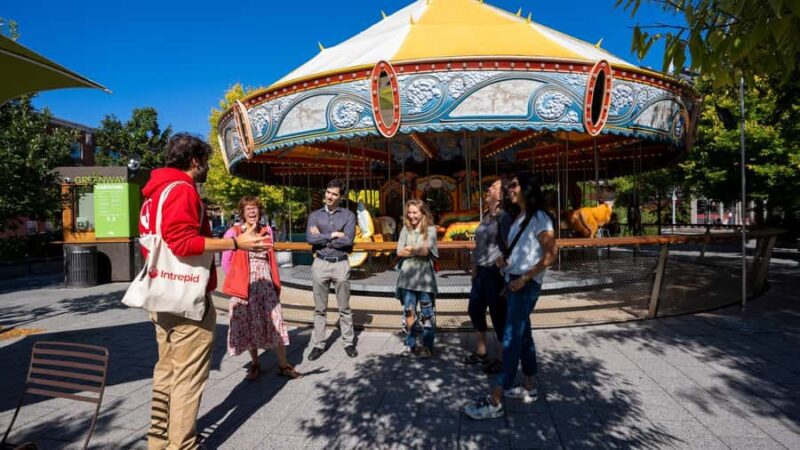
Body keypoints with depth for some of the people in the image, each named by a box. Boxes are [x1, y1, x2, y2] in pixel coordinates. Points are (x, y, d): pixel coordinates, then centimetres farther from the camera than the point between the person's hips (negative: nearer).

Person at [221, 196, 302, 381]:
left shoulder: (267, 231, 7)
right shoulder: (233, 232, -5)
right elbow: (226, 262, -2)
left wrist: (276, 282, 11)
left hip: (266, 283, 3)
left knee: (275, 322, 1)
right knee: (249, 324, 7)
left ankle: (283, 365, 9)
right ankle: (255, 364, 26)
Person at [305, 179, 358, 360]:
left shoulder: (348, 215, 1)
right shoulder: (315, 215, 6)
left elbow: (348, 240, -13)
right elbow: (310, 238, -9)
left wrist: (322, 238, -8)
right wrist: (333, 235, -12)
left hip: (340, 264, -1)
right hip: (320, 264, 2)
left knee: (344, 308, 9)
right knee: (320, 309, 10)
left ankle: (349, 342, 22)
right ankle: (318, 344, 21)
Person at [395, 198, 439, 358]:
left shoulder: (430, 229, 1)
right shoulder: (406, 229, 9)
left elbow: (426, 250, -11)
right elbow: (399, 252, 0)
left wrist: (409, 249, -6)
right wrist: (419, 250, -9)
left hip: (424, 276, -3)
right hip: (407, 276, 3)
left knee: (427, 313, 5)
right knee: (408, 312, 10)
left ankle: (427, 346, 15)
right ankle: (410, 344, 22)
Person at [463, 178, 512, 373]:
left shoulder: (503, 216, -12)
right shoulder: (486, 215, 11)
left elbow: (509, 246, -16)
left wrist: (502, 268, -16)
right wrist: (474, 268, 18)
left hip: (495, 271, -9)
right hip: (481, 271, 9)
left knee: (498, 314, 2)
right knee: (475, 309, 16)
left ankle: (502, 358, 18)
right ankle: (481, 352, 33)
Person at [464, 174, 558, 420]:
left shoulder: (539, 218, -10)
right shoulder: (519, 218, 15)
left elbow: (551, 254, -16)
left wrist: (524, 279, -19)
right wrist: (506, 261, 1)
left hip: (527, 284, -9)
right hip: (514, 282, 9)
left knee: (511, 338, -9)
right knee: (522, 334, 15)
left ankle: (494, 402, -6)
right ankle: (529, 387, 28)